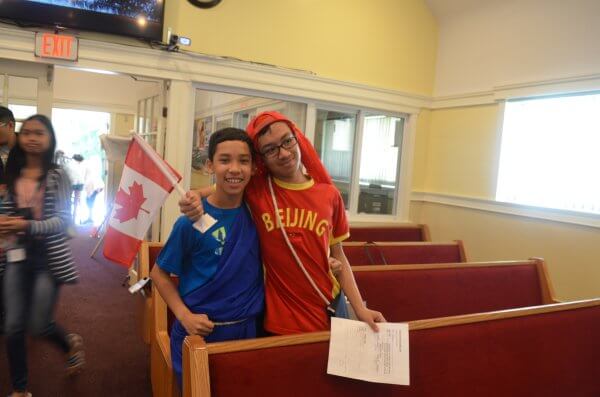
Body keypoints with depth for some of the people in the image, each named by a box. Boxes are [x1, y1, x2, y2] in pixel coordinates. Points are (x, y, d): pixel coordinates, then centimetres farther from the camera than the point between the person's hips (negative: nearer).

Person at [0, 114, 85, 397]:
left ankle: (71, 343, 36)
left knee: (38, 325, 1)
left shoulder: (57, 176, -7)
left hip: (48, 256, -4)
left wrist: (27, 226, -25)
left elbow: (63, 219, -13)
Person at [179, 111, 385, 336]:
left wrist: (360, 309, -3)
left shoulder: (329, 195, -3)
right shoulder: (255, 189, -8)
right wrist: (194, 197, -18)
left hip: (329, 313, 2)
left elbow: (338, 257, 3)